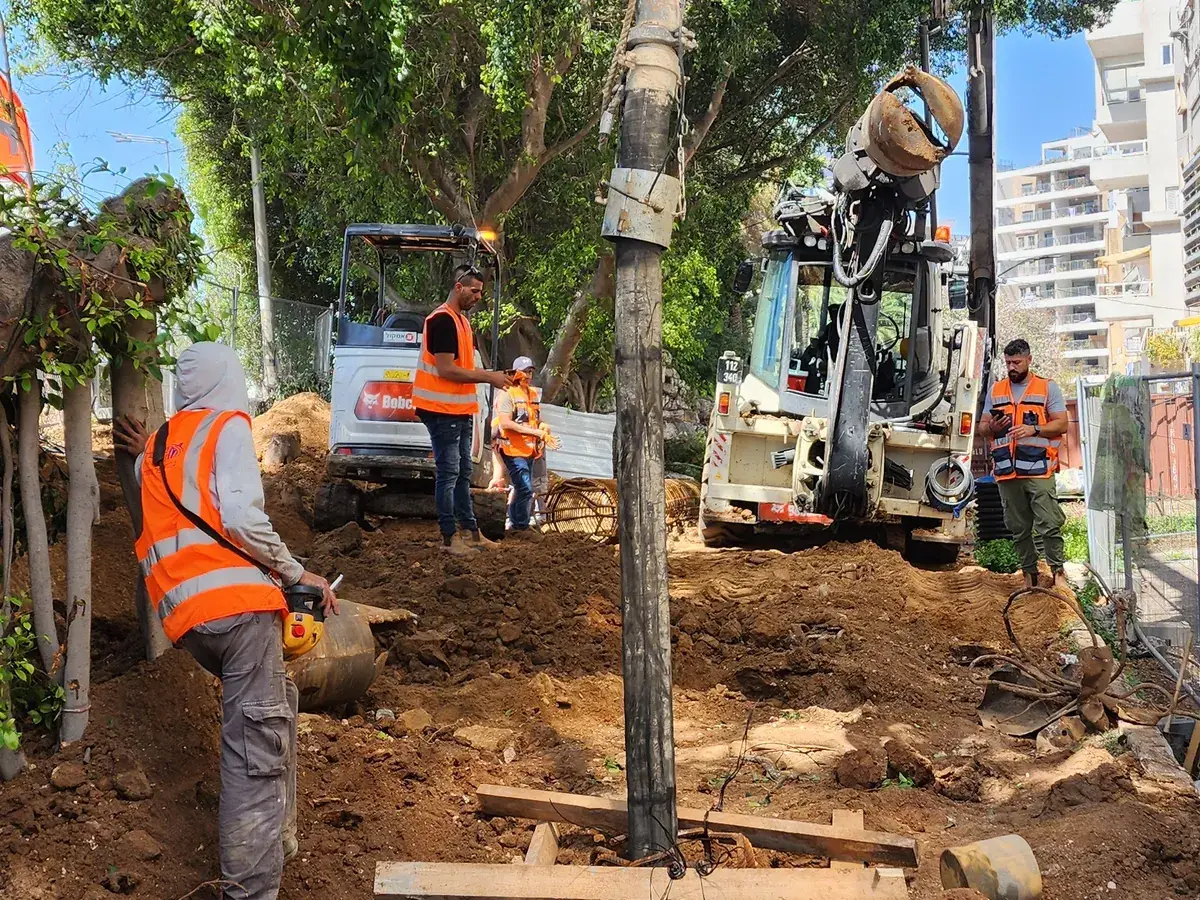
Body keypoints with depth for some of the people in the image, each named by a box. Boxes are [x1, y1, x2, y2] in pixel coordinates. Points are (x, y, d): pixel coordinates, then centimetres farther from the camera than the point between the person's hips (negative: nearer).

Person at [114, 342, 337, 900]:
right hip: (238, 601, -7)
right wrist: (297, 573, -2)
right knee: (258, 748, -7)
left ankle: (277, 841, 28)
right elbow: (238, 515, -12)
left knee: (273, 707, 25)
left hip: (184, 615, 7)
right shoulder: (228, 425, 2)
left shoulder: (155, 450, 22)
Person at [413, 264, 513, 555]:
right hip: (443, 410, -10)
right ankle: (450, 536, -2)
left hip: (461, 410, 10)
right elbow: (446, 370, -21)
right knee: (448, 473, -6)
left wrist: (491, 376, 4)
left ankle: (471, 531, 19)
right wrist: (488, 377, -17)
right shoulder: (442, 320, -15)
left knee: (463, 472, 13)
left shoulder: (461, 320, 16)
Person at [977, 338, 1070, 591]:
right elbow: (982, 426, 18)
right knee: (1018, 528, 9)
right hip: (1006, 472, 4)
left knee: (1049, 524, -10)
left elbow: (1061, 424, 0)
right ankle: (1029, 573, 18)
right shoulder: (996, 390, 16)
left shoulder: (1048, 388, 5)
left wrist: (1034, 429, -16)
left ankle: (1058, 571, 0)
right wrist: (992, 427, -5)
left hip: (1038, 469, -4)